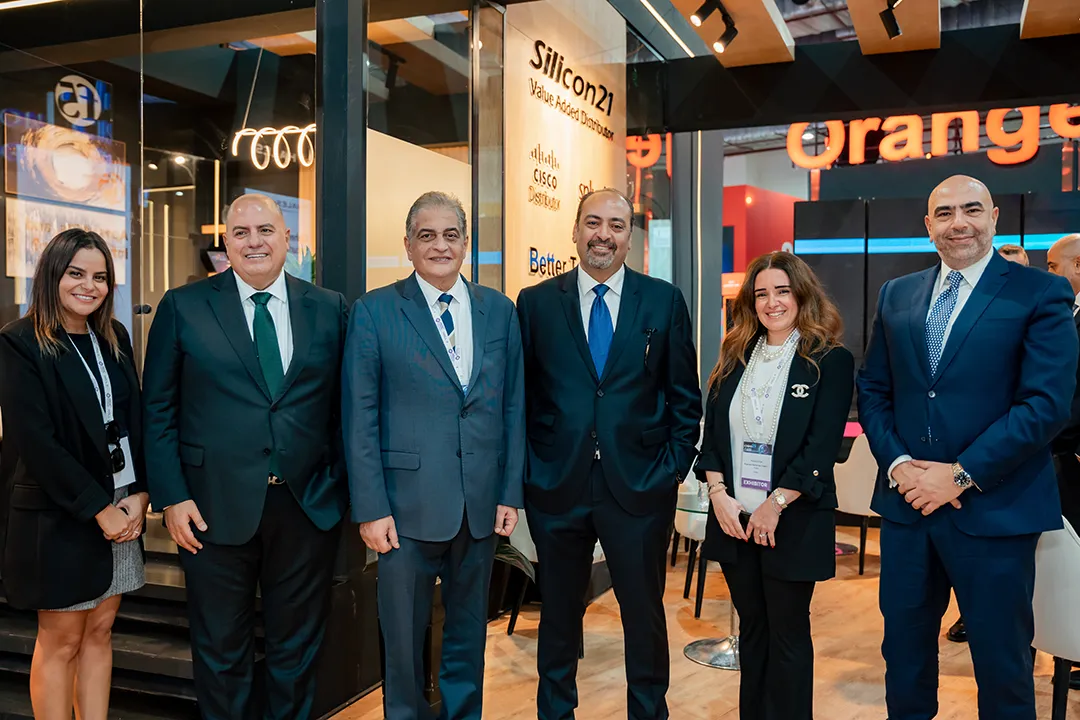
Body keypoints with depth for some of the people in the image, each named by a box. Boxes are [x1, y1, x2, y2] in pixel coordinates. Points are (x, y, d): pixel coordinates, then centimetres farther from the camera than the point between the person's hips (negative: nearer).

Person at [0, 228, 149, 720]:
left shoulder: (114, 337, 8)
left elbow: (135, 420, 8)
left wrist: (138, 495, -4)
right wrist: (100, 508, -14)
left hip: (122, 508, 5)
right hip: (58, 515, -5)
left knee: (99, 632, 12)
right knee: (60, 641, 6)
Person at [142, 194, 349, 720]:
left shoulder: (329, 309, 4)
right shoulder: (184, 307, 0)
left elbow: (343, 407, 5)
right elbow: (158, 410, 0)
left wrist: (341, 487, -1)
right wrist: (172, 497, -7)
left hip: (308, 508, 2)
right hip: (215, 509, -1)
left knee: (297, 648, 16)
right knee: (221, 651, 14)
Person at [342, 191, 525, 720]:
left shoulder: (499, 311, 7)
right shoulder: (375, 311, -2)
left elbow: (513, 407, 7)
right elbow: (359, 418, -5)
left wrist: (511, 492, 2)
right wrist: (371, 508, -10)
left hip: (481, 504, 3)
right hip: (408, 503, -3)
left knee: (468, 631, 17)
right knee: (403, 636, 9)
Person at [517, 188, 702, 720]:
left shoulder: (665, 301, 3)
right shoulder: (536, 302, 3)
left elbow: (685, 397, 5)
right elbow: (521, 395, 4)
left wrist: (674, 467, -1)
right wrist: (528, 468, -2)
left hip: (639, 487, 0)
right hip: (556, 486, 1)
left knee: (645, 613, 12)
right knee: (558, 614, 15)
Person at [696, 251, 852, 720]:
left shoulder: (830, 361, -5)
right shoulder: (735, 357, 10)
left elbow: (822, 446, -12)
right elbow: (712, 431, 6)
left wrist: (775, 504, -17)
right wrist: (718, 492, -7)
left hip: (792, 522, -4)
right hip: (733, 518, 4)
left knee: (788, 635, 7)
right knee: (752, 630, 15)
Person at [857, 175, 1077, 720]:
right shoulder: (896, 295, 9)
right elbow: (872, 390, 10)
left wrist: (960, 475, -16)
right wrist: (897, 464, -6)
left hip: (994, 509, -4)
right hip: (906, 504, 4)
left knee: (1001, 663, 10)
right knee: (904, 653, 16)